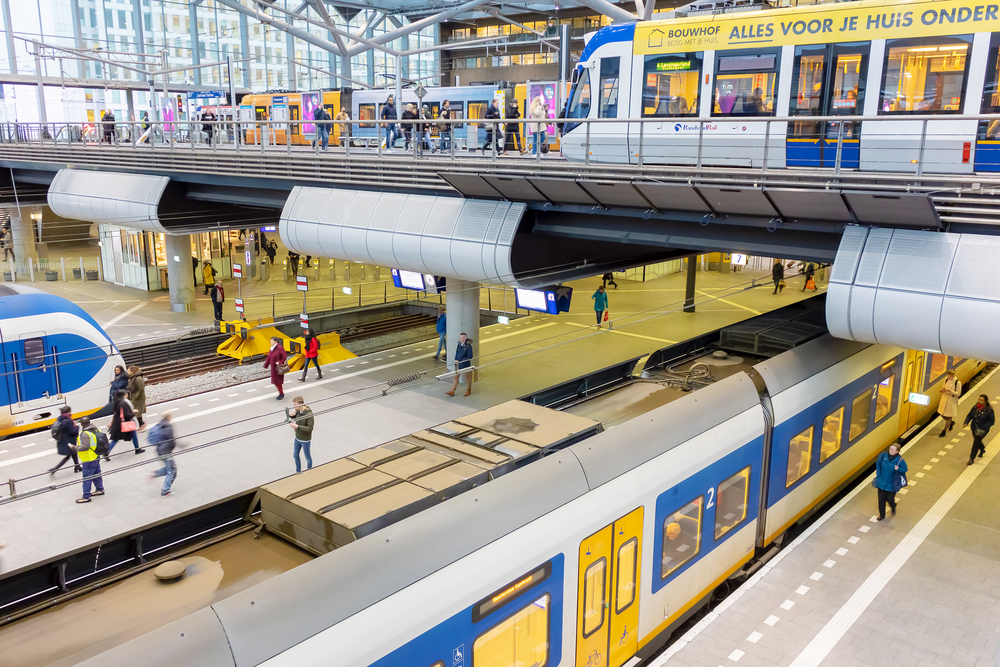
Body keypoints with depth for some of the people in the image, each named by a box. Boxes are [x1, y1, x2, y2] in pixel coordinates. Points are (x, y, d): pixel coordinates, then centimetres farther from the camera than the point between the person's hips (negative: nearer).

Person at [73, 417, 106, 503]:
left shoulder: (85, 434, -26)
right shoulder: (95, 429, 0)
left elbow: (85, 447, -30)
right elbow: (99, 440, 12)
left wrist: (76, 448, -17)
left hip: (89, 460, -9)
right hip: (96, 457, 9)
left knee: (87, 478, 0)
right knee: (96, 474, 23)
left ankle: (86, 497, 7)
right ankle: (100, 490, 37)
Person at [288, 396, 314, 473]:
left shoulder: (309, 414, -27)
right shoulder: (298, 411, -8)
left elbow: (310, 428, -27)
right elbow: (294, 418, 13)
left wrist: (297, 426, -32)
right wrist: (291, 415, -10)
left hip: (305, 440, -7)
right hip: (297, 438, 7)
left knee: (307, 457, 13)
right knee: (295, 455, 21)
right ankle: (298, 472, 41)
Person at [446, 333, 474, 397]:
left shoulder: (468, 346, -18)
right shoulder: (459, 345, 2)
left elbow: (470, 356, -19)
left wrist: (462, 361, -23)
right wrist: (456, 360, -3)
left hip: (466, 365, -6)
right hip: (458, 364, 6)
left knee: (468, 378, 11)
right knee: (456, 377, 7)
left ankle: (468, 390, 28)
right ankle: (452, 391, 10)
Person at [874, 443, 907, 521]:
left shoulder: (899, 460, -17)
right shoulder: (883, 455, -10)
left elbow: (904, 469, -4)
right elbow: (878, 463, 6)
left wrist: (898, 469, -26)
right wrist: (878, 473, 0)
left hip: (892, 484, -2)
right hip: (882, 482, 3)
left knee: (890, 499, 8)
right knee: (881, 499, 10)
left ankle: (893, 508, 46)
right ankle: (881, 515, 30)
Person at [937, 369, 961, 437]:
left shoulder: (957, 382, -16)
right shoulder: (946, 380, 0)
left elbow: (958, 393, -15)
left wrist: (950, 391, -28)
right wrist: (942, 390, -11)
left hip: (952, 401, -6)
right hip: (944, 399, 6)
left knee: (949, 417, 4)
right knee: (942, 414, 14)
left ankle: (944, 431, 14)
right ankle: (951, 422, 44)